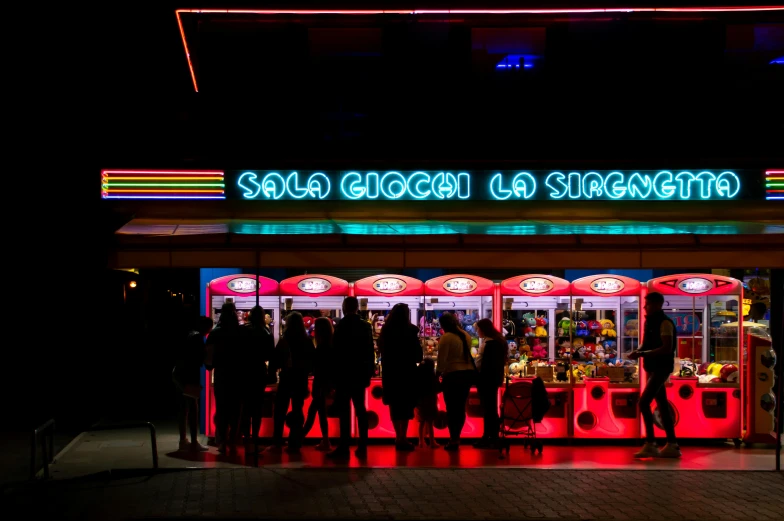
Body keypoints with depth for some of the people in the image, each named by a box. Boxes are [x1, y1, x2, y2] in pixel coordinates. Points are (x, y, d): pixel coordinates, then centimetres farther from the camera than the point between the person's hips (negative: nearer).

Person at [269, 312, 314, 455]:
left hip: (286, 378, -3)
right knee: (297, 411, 7)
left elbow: (276, 361, -7)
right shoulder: (307, 341, 0)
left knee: (280, 411, 5)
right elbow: (312, 362, 5)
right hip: (301, 379, 3)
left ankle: (277, 443, 0)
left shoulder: (283, 341, -9)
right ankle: (294, 444, 4)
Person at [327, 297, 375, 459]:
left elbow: (336, 351, -11)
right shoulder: (365, 326, 8)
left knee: (344, 410, -6)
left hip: (344, 373, -6)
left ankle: (344, 447, -10)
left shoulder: (342, 325, -9)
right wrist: (369, 372, 14)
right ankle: (362, 447, 8)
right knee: (360, 409, 10)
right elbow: (370, 352, 9)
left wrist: (333, 374, -6)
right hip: (360, 373, 6)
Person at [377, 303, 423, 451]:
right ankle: (402, 439, -3)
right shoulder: (410, 331, -11)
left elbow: (381, 351, 9)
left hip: (390, 372, 4)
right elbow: (418, 355, -10)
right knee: (406, 406, 2)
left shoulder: (386, 330, 2)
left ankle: (399, 437, 15)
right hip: (406, 373, -4)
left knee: (395, 405, 12)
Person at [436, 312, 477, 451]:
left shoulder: (446, 337, -11)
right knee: (461, 407, 13)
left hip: (453, 374, -7)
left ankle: (453, 440, -1)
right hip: (468, 373, 7)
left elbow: (442, 359, -13)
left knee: (452, 408, -1)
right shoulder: (466, 336, 9)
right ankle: (456, 437, 20)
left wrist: (440, 372, -3)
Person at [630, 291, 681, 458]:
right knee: (662, 405, 10)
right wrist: (638, 352, 1)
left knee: (644, 402, -15)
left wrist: (642, 354, -24)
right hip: (653, 368, 10)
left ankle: (650, 444, -13)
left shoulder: (665, 323, -14)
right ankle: (672, 445, 15)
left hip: (661, 368, -10)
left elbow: (667, 348, -22)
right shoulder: (650, 321, 13)